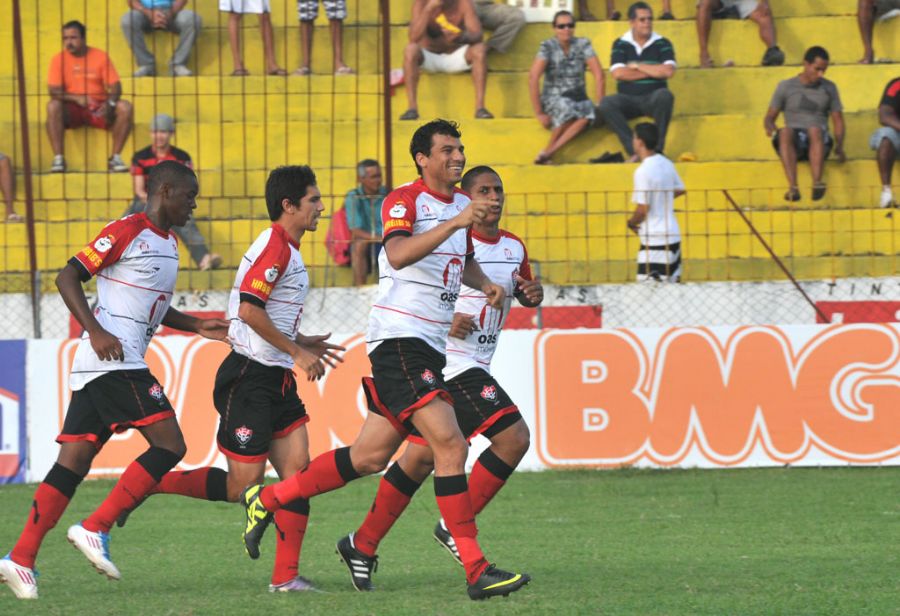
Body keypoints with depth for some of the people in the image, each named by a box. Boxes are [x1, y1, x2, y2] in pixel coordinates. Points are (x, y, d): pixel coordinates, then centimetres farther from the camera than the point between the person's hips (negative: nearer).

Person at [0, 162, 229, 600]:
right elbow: (68, 277, -10)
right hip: (114, 361, -9)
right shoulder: (126, 231, -7)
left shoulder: (168, 243, 21)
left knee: (72, 465, 4)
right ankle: (95, 529, -11)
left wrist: (197, 327, 20)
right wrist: (96, 331, -19)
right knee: (169, 445, -11)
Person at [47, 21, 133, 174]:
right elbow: (54, 91, -10)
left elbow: (115, 87, -3)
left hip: (99, 110, 1)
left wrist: (110, 103, -26)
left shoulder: (100, 56, 1)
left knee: (125, 107, -25)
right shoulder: (59, 59, -1)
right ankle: (58, 159, -32)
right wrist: (77, 98, -28)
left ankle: (116, 158, -20)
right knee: (53, 106, -32)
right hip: (72, 111, -1)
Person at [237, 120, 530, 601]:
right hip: (399, 338, -9)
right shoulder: (404, 200, -10)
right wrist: (455, 222, -35)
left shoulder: (461, 203, 17)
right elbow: (398, 254, -29)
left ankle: (268, 499, 25)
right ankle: (476, 570, -21)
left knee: (369, 457, 11)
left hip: (430, 345, 9)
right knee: (449, 443, -18)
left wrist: (484, 284, 14)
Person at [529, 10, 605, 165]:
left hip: (578, 98, 2)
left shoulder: (583, 45, 0)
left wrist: (600, 105, -12)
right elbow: (533, 79, -14)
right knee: (566, 107, -38)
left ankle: (547, 152, -33)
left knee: (588, 112, -34)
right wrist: (539, 113, -18)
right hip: (553, 98, -2)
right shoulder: (548, 47, -7)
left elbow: (599, 75, -3)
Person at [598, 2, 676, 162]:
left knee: (665, 95, -34)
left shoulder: (662, 44, 4)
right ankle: (634, 151, -31)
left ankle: (657, 149, -27)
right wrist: (653, 71, -6)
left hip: (653, 99, -1)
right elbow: (618, 73, -9)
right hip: (629, 100, 1)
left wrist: (637, 66, -5)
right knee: (607, 103, -29)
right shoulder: (620, 45, 5)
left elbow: (668, 71, -11)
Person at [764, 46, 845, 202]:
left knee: (815, 130, -36)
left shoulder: (829, 88, 14)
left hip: (817, 143, 0)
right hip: (793, 144, 0)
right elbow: (769, 118, 12)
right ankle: (793, 187, -49)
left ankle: (817, 184, -52)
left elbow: (838, 121, 12)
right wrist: (771, 128, -14)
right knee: (786, 132, -36)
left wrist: (839, 146, -7)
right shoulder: (786, 87, 11)